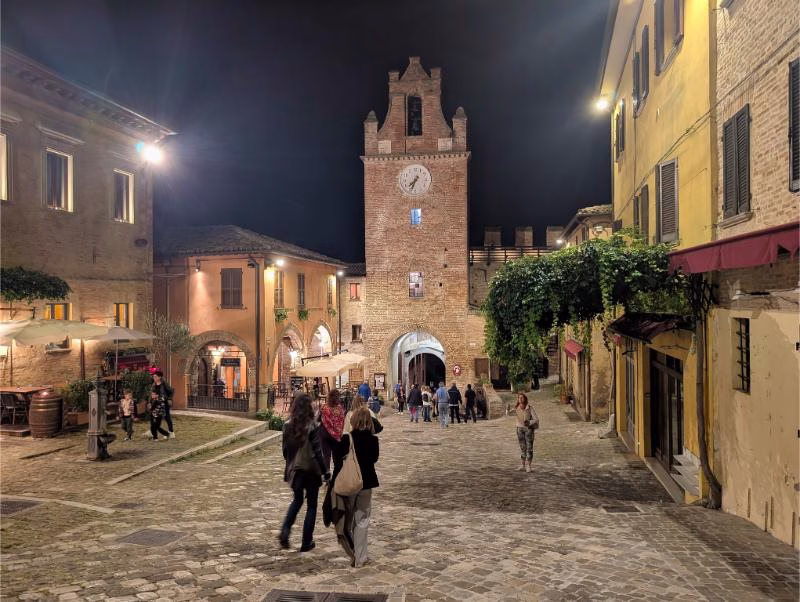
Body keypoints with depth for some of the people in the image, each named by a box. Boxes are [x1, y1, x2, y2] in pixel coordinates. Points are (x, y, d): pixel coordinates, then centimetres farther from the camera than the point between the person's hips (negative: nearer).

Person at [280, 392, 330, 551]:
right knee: (311, 505, 11)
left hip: (294, 470, 5)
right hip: (311, 471, -4)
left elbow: (285, 450, 5)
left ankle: (285, 531, 7)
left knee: (297, 500, 25)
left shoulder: (288, 426, -3)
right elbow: (317, 452, -17)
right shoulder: (312, 426, -18)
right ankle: (307, 542, 16)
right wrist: (325, 472, -9)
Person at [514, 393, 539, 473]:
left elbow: (536, 419, -11)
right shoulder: (516, 408, -3)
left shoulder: (530, 408, -12)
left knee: (529, 447, -2)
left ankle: (528, 466, 5)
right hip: (520, 429, 3)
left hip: (529, 429, -3)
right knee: (522, 448, 9)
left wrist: (529, 423, -27)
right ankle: (523, 465, 17)